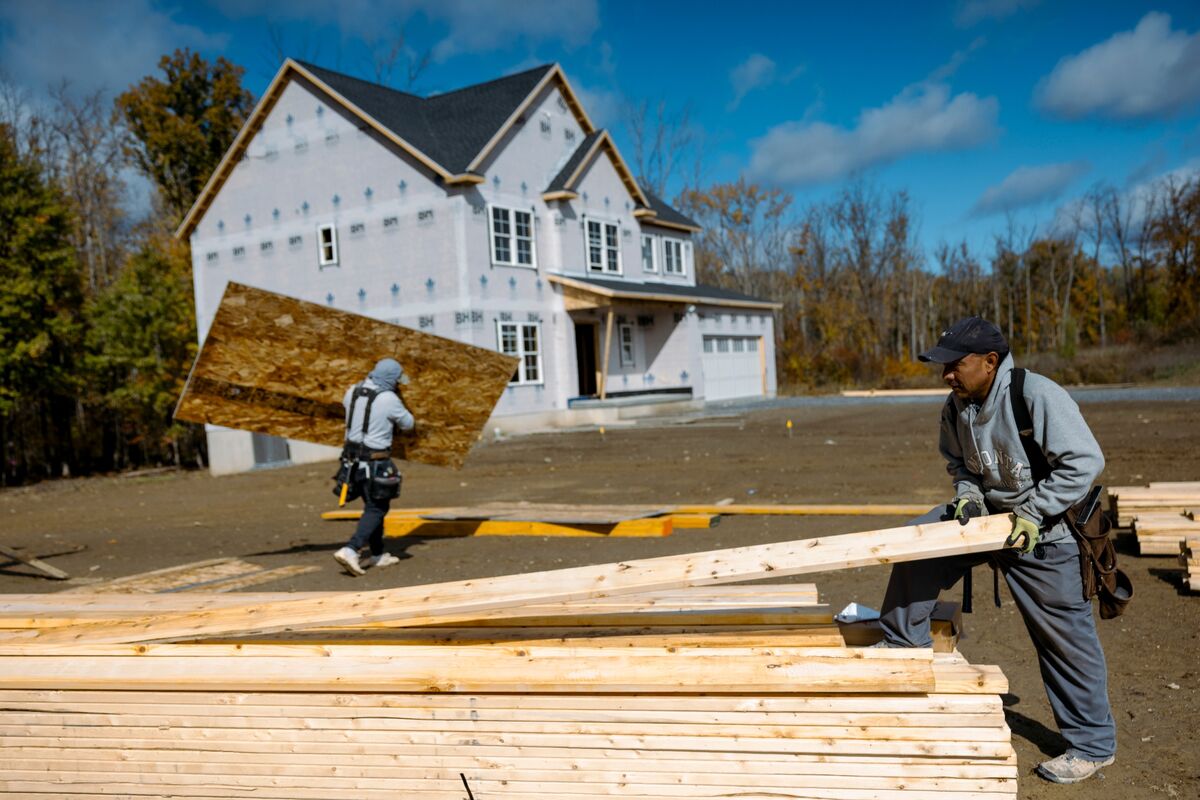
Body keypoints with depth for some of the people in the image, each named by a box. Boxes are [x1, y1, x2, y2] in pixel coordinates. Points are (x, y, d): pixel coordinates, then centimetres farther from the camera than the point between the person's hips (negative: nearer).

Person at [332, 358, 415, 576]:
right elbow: (408, 425, -1)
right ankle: (350, 550, -14)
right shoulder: (389, 399, -16)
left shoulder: (353, 391, 3)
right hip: (375, 462, -7)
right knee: (376, 509, 2)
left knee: (373, 505, 19)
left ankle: (378, 554, 25)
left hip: (352, 458, 7)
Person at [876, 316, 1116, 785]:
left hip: (1045, 533, -7)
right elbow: (958, 461, 14)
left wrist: (1031, 514, -24)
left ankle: (1094, 745, 19)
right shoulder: (956, 407, -3)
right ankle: (901, 644, 12)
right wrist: (967, 494, -6)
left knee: (1065, 637, 2)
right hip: (988, 513, 7)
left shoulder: (1038, 396, -25)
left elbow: (1085, 461, -25)